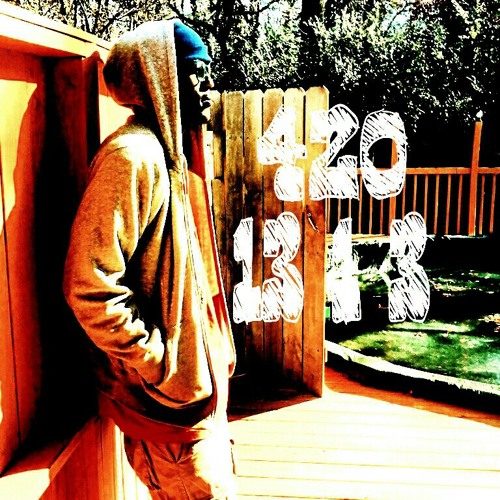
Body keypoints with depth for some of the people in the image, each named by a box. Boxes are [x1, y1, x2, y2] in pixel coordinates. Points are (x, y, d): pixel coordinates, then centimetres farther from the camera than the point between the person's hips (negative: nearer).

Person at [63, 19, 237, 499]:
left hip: (195, 370, 9)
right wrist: (159, 368, -20)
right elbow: (89, 286, -26)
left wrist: (214, 356, 16)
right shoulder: (132, 156, -21)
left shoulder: (171, 151, 10)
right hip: (166, 387, -9)